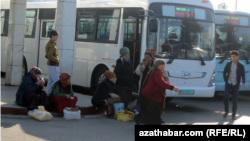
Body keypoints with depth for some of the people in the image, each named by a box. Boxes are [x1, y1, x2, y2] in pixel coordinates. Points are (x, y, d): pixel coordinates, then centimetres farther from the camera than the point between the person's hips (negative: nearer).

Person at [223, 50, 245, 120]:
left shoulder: (241, 66, -5)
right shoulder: (228, 64, 0)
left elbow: (243, 75, -3)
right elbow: (224, 72, 11)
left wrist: (243, 83, -18)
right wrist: (225, 80, 2)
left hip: (236, 85, -1)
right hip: (228, 84, 1)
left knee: (235, 100, 0)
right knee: (225, 97, -11)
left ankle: (233, 115, 11)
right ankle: (226, 112, 10)